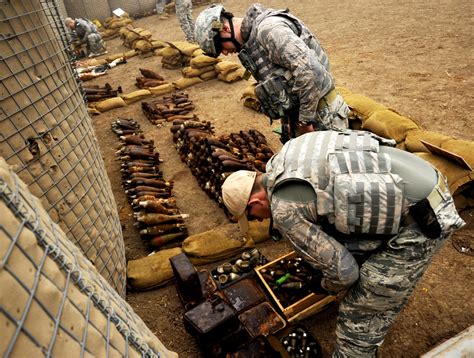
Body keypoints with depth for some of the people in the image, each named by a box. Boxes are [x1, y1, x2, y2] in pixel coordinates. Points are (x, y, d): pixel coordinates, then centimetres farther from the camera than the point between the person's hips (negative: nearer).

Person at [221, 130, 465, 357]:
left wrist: (330, 287, 13)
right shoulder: (285, 158, 7)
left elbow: (342, 270, -11)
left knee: (360, 315, 4)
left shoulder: (284, 209, -19)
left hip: (423, 219, -9)